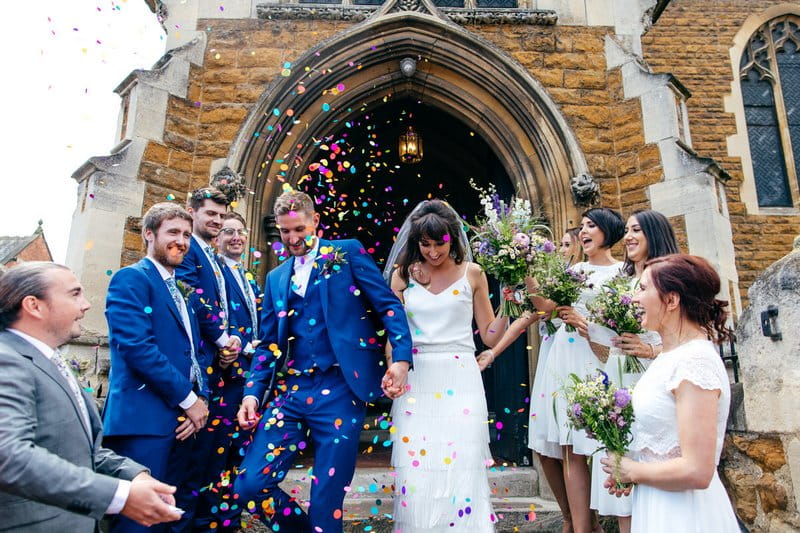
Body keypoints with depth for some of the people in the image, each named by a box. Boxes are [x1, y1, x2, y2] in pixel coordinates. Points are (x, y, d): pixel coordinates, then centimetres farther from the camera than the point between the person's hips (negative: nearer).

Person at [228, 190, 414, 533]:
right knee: (249, 486, 0)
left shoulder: (348, 252, 5)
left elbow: (388, 304, -2)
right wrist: (253, 392, 4)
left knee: (327, 499, 0)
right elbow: (267, 343, 18)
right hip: (290, 390, 5)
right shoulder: (276, 278, 18)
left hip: (340, 389, -4)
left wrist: (401, 358, -16)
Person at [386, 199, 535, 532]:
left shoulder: (472, 273, 5)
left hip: (460, 382, -1)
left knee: (462, 472, -3)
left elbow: (489, 335, 8)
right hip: (415, 382, 1)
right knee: (415, 476, 1)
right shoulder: (403, 274, 7)